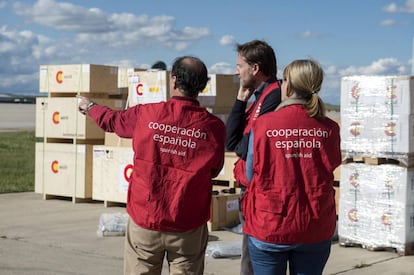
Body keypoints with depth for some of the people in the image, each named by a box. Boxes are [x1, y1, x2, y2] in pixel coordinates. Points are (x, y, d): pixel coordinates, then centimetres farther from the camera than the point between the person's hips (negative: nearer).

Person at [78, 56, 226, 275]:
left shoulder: (145, 114, -7)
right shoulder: (214, 126, -10)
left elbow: (111, 120, 14)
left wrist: (89, 107, 35)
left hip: (145, 222, 1)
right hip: (189, 227, -1)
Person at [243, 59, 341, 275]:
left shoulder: (263, 125, -10)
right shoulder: (329, 129, -6)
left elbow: (250, 175, 0)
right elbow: (331, 168, 7)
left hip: (267, 227, -1)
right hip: (316, 231, 2)